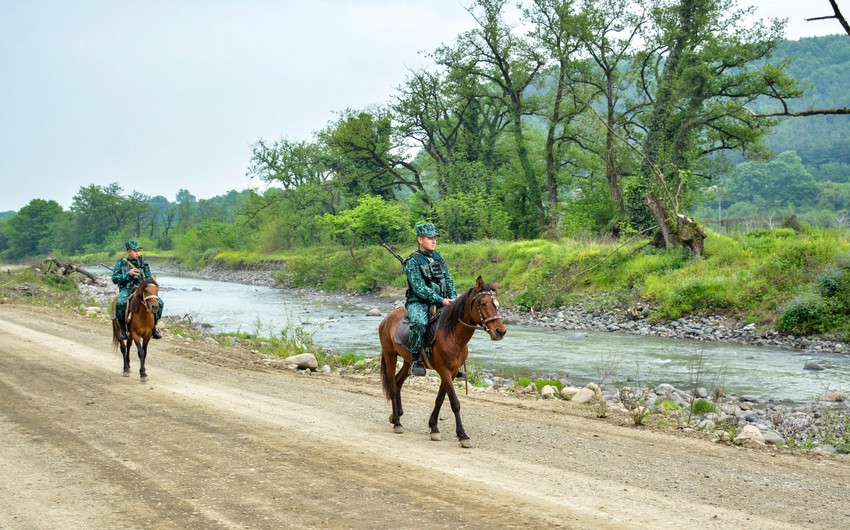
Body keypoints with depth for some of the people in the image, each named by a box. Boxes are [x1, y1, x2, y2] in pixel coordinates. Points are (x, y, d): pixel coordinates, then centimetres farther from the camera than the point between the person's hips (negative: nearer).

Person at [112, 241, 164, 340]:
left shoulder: (143, 263, 13)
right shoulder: (121, 263, 5)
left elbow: (149, 277, 17)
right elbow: (114, 279, -1)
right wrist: (128, 274, -13)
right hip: (126, 290, -3)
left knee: (159, 302, -18)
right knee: (120, 303, -38)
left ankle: (153, 326, 3)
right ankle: (122, 329, -17)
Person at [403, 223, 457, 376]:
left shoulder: (438, 258, 13)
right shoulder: (413, 261, -8)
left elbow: (448, 280, 13)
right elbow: (419, 288, -16)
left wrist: (453, 298, -5)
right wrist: (440, 300, -21)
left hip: (440, 302, 7)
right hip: (418, 303, -7)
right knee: (420, 323, -36)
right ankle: (415, 361, -25)